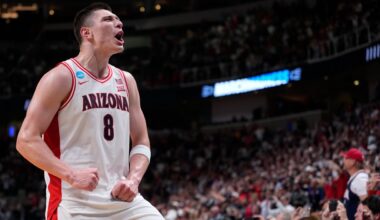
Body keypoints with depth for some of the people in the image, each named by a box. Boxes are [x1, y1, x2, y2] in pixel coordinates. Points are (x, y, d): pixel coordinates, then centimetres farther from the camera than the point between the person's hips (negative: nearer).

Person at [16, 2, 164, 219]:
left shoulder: (126, 81, 15)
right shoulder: (61, 77, -5)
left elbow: (141, 142, 17)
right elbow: (27, 140, -10)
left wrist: (133, 179, -4)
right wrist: (71, 175, -21)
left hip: (122, 198, 6)